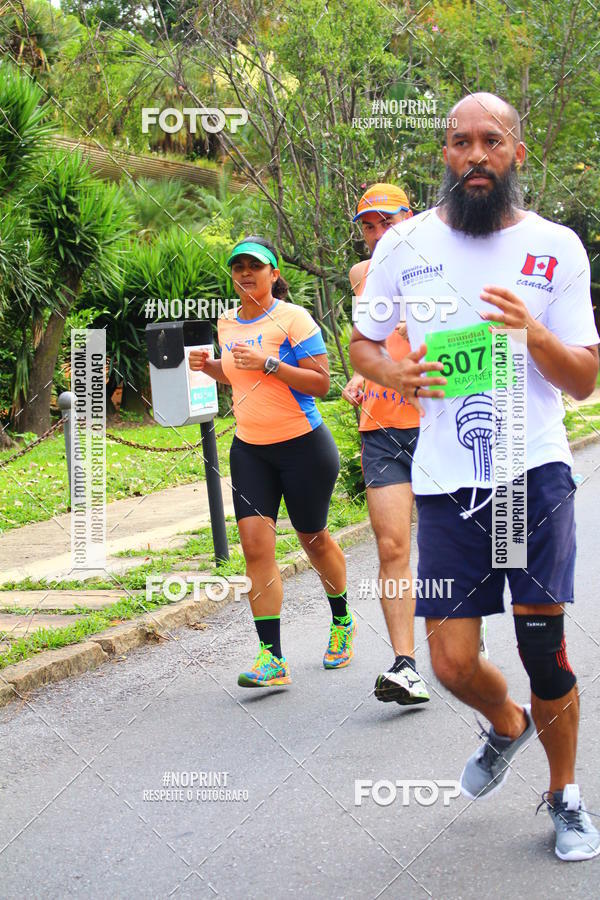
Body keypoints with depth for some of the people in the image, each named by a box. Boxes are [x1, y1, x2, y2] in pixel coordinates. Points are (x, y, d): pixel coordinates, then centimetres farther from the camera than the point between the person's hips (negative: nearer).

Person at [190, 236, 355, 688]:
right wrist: (209, 367, 6)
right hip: (249, 449, 5)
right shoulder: (228, 324, 10)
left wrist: (269, 363, -25)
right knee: (255, 542, -11)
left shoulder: (292, 318, -11)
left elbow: (321, 382, -16)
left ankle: (342, 621, 39)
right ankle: (272, 657, -12)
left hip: (303, 445, -5)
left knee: (313, 539, 10)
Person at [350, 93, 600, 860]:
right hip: (445, 481, 1)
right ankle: (507, 725, 35)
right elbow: (361, 343, 16)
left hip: (534, 469, -1)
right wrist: (393, 373, -7)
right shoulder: (406, 243, 5)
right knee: (453, 662, -1)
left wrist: (533, 332, -18)